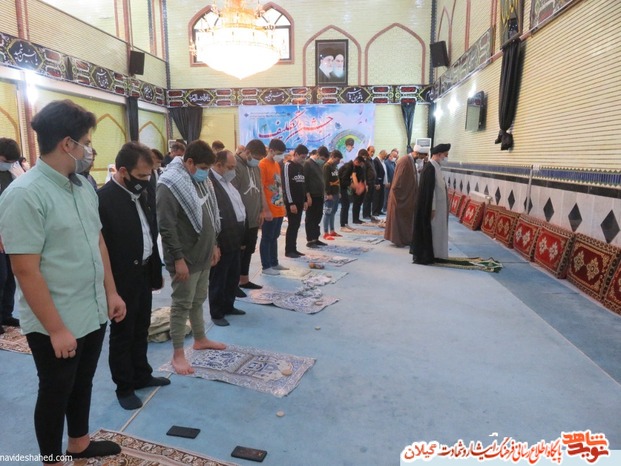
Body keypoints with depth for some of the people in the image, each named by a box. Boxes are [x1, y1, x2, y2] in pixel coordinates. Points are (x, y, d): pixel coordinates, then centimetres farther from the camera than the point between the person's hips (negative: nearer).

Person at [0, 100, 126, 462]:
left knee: (82, 384, 23)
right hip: (56, 324, -7)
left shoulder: (83, 186, 3)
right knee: (55, 393, 14)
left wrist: (111, 292, 10)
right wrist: (56, 329, -19)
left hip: (94, 313, 7)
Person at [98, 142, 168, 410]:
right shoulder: (104, 198, -21)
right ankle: (124, 386, 28)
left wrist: (157, 270, 12)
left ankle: (141, 375, 39)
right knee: (122, 334, 11)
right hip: (121, 279, -7)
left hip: (144, 273, 7)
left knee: (141, 330, 21)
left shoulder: (145, 192, 3)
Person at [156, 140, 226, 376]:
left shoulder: (200, 180, 9)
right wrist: (178, 259, -21)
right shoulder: (169, 185, -18)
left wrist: (213, 244, 17)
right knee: (182, 305, 1)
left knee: (198, 300, 20)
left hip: (203, 254, 8)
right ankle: (178, 354, 12)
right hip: (185, 258, -8)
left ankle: (200, 339, 36)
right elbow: (166, 227, -21)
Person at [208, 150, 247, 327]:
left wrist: (240, 237, 17)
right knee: (218, 280, 6)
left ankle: (228, 306, 35)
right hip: (221, 242, -9)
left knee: (233, 277, 19)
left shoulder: (228, 182, 14)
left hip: (234, 240, 9)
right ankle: (216, 313, 20)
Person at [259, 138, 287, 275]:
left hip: (279, 209, 8)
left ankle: (274, 263, 26)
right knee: (267, 238, 1)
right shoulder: (262, 165, -13)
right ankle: (266, 266, 10)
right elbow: (260, 189, -16)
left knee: (274, 237, 16)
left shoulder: (277, 165, 14)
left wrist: (283, 204, 16)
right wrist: (266, 210, -18)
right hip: (269, 211, -8)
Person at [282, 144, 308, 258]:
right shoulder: (288, 166, -11)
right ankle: (288, 250, 2)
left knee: (296, 226, 9)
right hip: (291, 202, -8)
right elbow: (286, 186, -16)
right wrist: (291, 203, -18)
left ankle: (293, 249, 16)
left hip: (300, 202, 8)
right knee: (292, 225, -5)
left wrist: (305, 200, 13)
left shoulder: (301, 167, 14)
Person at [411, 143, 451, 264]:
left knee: (434, 231, 14)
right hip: (430, 207, -10)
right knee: (427, 231, -2)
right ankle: (422, 256, 7)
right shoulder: (429, 168, -18)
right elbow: (428, 190, -21)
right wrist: (432, 208, -21)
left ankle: (429, 255, 23)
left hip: (437, 206, 10)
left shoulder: (436, 167, 12)